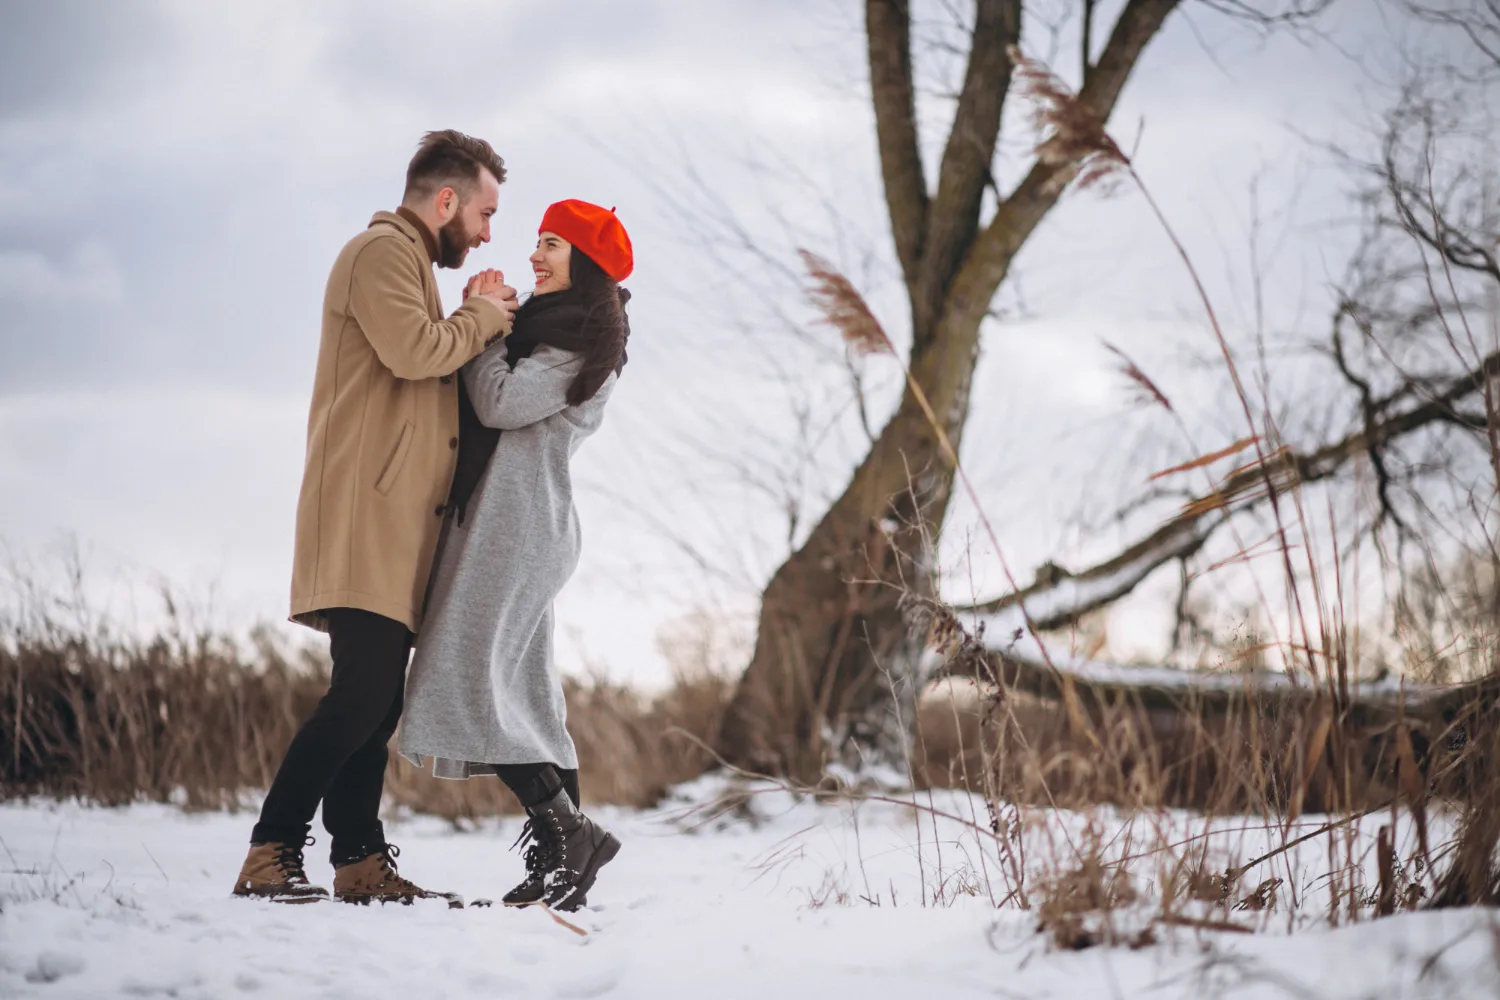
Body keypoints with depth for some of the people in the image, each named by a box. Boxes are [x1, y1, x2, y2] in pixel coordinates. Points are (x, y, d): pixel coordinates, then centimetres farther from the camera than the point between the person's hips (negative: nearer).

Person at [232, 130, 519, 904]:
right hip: (365, 515, -11)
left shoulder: (409, 260, 28)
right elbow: (412, 350, -20)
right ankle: (271, 854, -15)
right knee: (361, 693, -16)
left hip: (398, 524, 11)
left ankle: (359, 863, 7)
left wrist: (474, 319, 12)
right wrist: (486, 318, -5)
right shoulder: (383, 250, -6)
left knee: (374, 697, 7)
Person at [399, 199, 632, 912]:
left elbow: (501, 402, -16)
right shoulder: (546, 327, 22)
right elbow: (487, 403, 19)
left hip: (520, 518, -10)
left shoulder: (586, 344, -9)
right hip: (503, 517, 10)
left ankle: (568, 833, -14)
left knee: (468, 684, -14)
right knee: (525, 695, 7)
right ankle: (565, 861, 6)